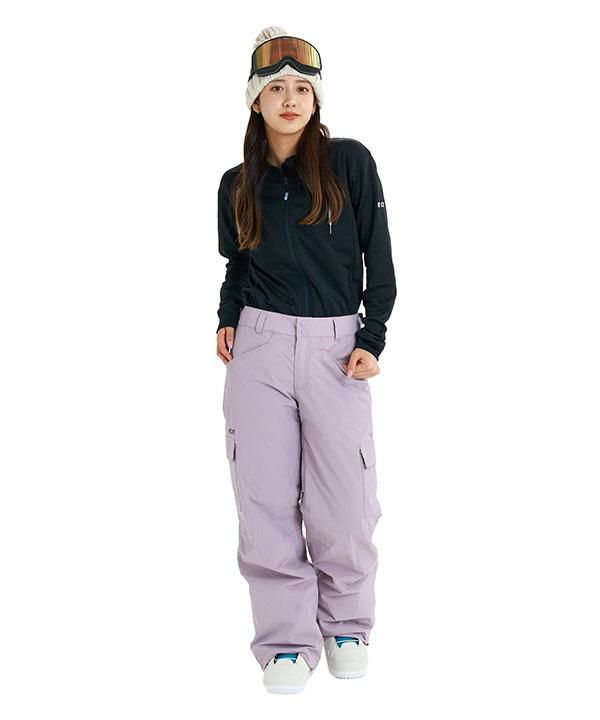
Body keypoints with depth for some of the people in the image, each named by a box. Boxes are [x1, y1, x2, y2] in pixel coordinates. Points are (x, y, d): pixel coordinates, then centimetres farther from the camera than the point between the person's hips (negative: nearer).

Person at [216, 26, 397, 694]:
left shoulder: (350, 162, 2)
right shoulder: (237, 185, 11)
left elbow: (379, 257, 3)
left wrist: (373, 337, -5)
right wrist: (227, 319, 4)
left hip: (336, 344, -2)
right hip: (259, 346, 2)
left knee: (344, 500, -3)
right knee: (267, 501, -1)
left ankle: (346, 624, 20)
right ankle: (287, 638, 11)